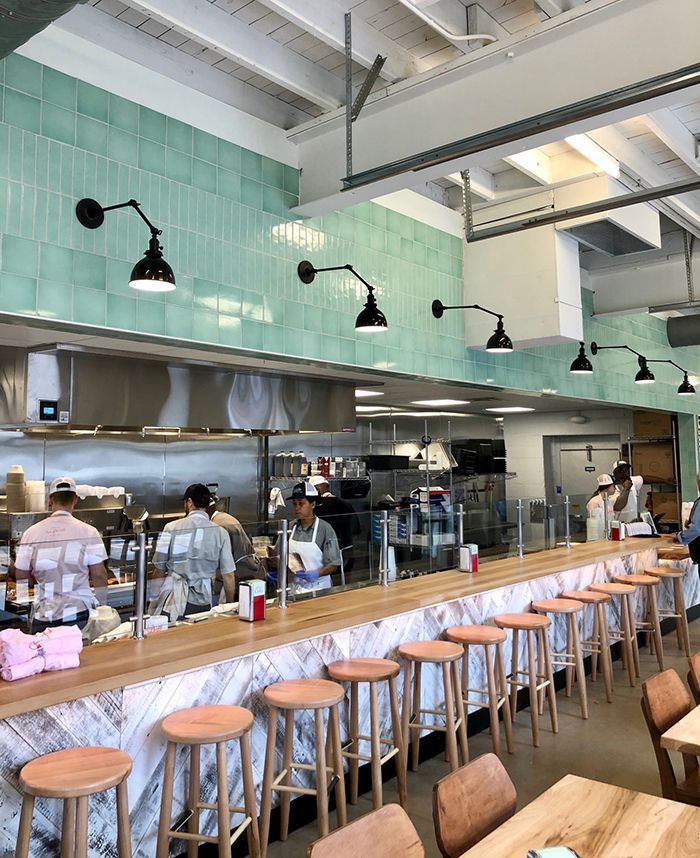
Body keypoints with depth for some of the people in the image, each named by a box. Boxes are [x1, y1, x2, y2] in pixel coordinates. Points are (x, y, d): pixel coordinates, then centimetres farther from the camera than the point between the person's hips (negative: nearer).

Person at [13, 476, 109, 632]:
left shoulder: (31, 533, 1)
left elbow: (20, 575, 6)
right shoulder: (88, 532, -5)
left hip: (43, 618, 2)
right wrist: (102, 608, 8)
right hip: (79, 614, -2)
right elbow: (99, 575, -4)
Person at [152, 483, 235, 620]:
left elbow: (159, 567, 5)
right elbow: (228, 576, 2)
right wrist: (230, 606, 14)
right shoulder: (221, 533, 0)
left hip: (175, 601, -1)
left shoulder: (172, 528, -3)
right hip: (203, 603, 1)